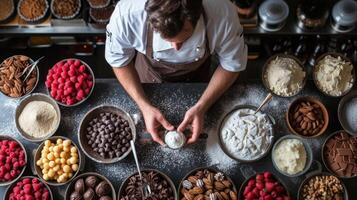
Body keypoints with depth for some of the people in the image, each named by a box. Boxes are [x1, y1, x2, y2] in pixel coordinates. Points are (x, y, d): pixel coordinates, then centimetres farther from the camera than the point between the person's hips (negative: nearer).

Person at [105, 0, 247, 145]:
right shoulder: (126, 13, -43)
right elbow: (119, 60, -22)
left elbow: (232, 65, -23)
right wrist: (145, 107, -31)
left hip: (196, 72, 0)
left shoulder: (224, 14, -42)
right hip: (150, 71, 0)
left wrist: (201, 107, -31)